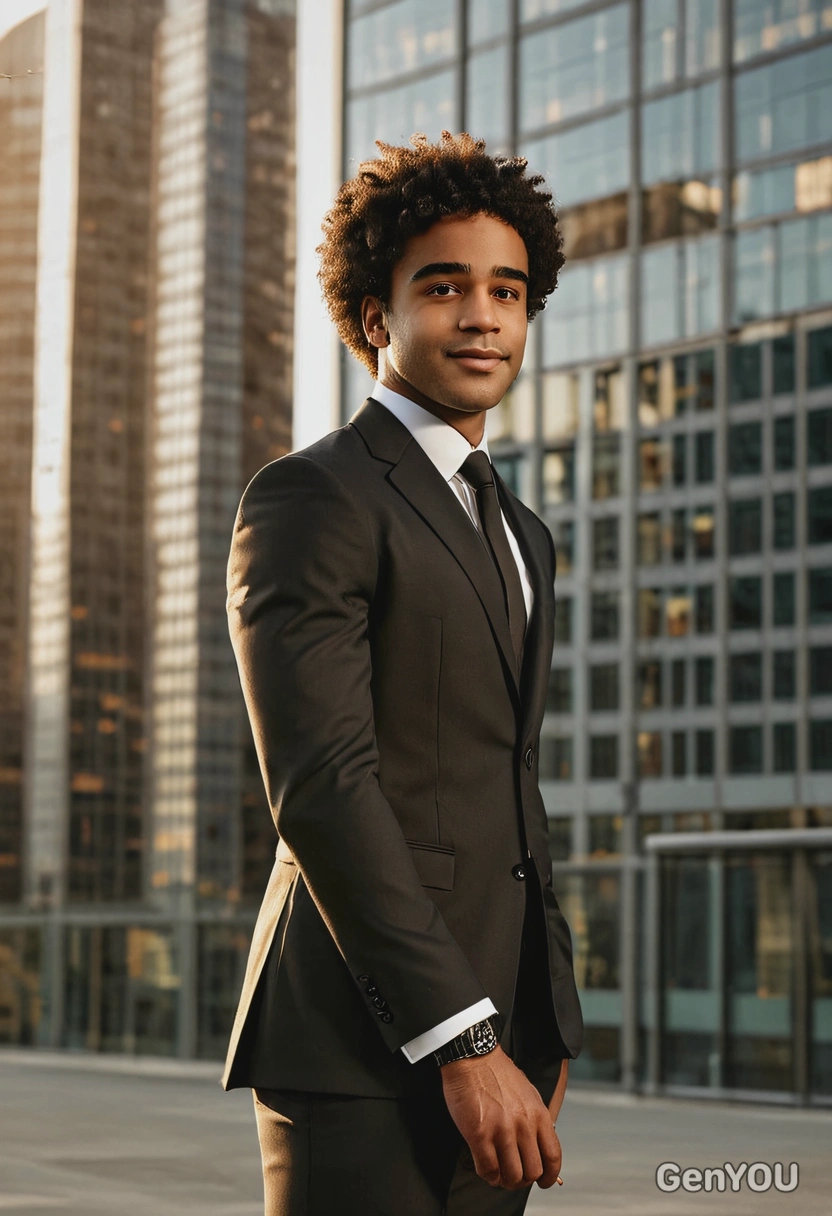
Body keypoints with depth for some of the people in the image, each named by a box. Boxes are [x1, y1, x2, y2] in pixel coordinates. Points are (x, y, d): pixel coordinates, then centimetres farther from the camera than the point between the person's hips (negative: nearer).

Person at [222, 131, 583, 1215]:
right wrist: (462, 1044, -20)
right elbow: (322, 790, -17)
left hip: (497, 1044, 8)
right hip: (366, 1048, -8)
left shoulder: (522, 534, 20)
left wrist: (546, 1029, 17)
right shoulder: (309, 499, -7)